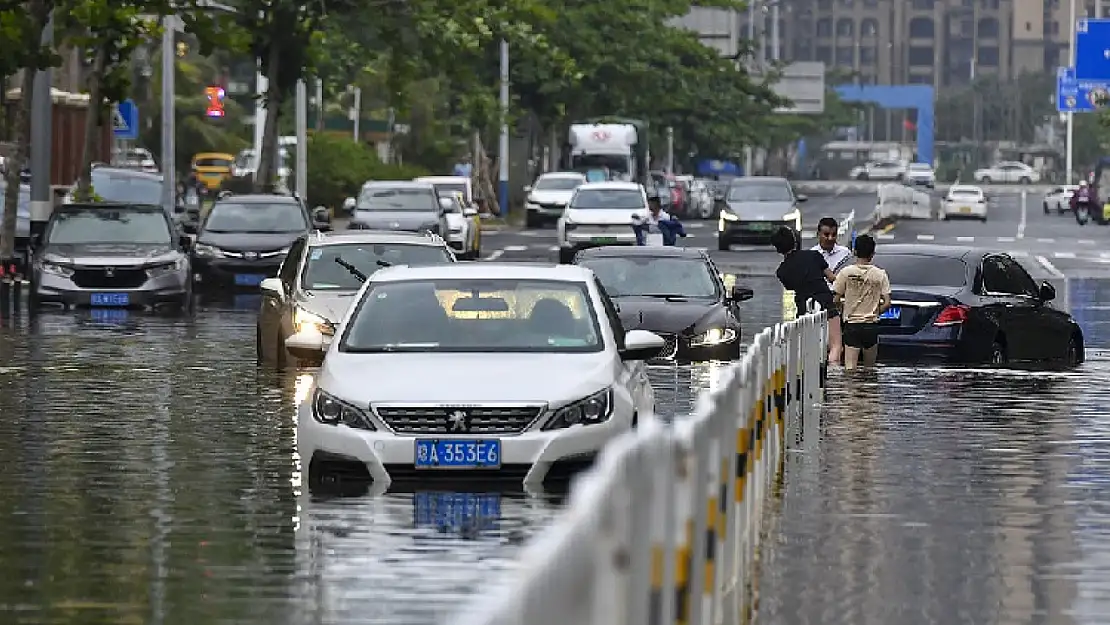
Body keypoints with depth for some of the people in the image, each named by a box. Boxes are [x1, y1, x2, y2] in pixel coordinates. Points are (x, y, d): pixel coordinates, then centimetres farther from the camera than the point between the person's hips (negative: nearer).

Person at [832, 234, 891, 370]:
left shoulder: (846, 272, -5)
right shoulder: (880, 275, -2)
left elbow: (836, 300, -3)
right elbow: (887, 304, -4)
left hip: (851, 324, -1)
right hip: (871, 325, 1)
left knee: (850, 369, -8)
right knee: (869, 368, 16)